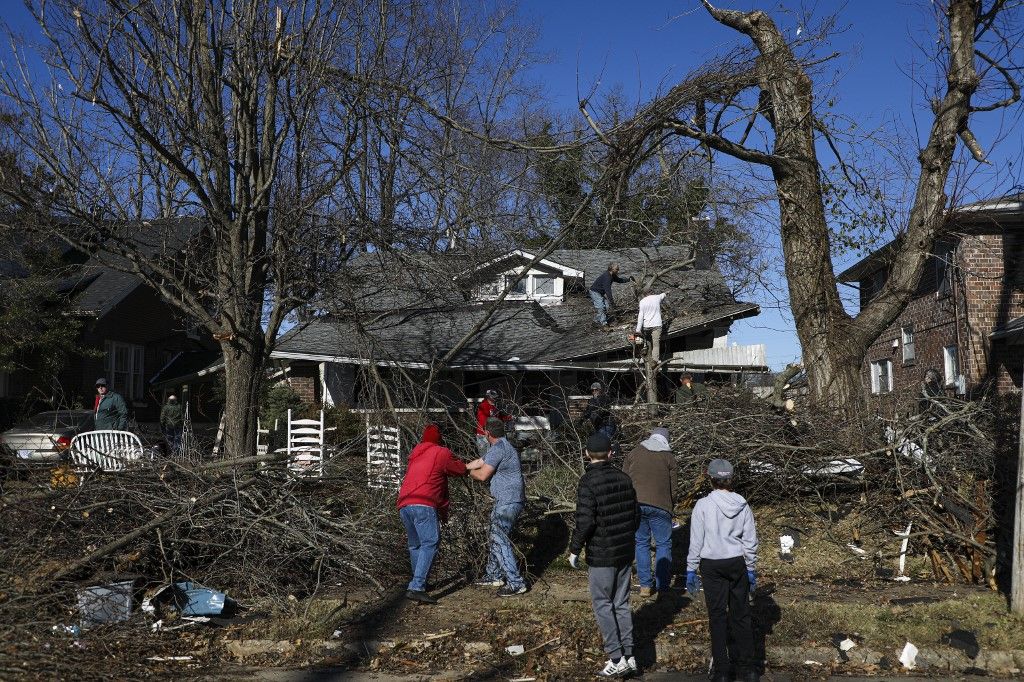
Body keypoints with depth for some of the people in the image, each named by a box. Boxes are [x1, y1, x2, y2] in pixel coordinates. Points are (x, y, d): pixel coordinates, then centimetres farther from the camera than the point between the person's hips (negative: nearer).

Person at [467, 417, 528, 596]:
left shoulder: (498, 449, -16)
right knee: (496, 537, 19)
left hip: (508, 502, -11)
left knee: (500, 540, -12)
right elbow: (478, 462, 27)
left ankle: (516, 583, -13)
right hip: (504, 501, 11)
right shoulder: (499, 447, 17)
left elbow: (483, 475, -15)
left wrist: (467, 472, 4)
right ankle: (494, 575, 30)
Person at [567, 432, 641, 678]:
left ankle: (616, 659, 1)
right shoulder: (623, 478, 4)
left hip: (601, 556, -6)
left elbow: (585, 521, -20)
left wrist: (574, 550, -8)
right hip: (626, 552, 6)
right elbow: (636, 514, 9)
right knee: (622, 604, 14)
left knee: (603, 605, 3)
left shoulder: (588, 482, -15)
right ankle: (629, 656, 16)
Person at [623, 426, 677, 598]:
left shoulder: (634, 453, 11)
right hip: (660, 506, -2)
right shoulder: (668, 457, 5)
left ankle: (645, 585, 12)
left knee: (641, 543, 12)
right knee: (664, 544, 7)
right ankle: (662, 587, 7)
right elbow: (673, 488, 3)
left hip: (635, 504, 3)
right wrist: (671, 506, 18)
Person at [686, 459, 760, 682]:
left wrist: (691, 570, 0)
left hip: (712, 566, -2)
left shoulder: (703, 505, -12)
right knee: (741, 615, 12)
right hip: (738, 563, 3)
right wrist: (752, 569, 12)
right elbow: (750, 541, 1)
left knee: (717, 616, 6)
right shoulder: (742, 505, -3)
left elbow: (696, 541, -9)